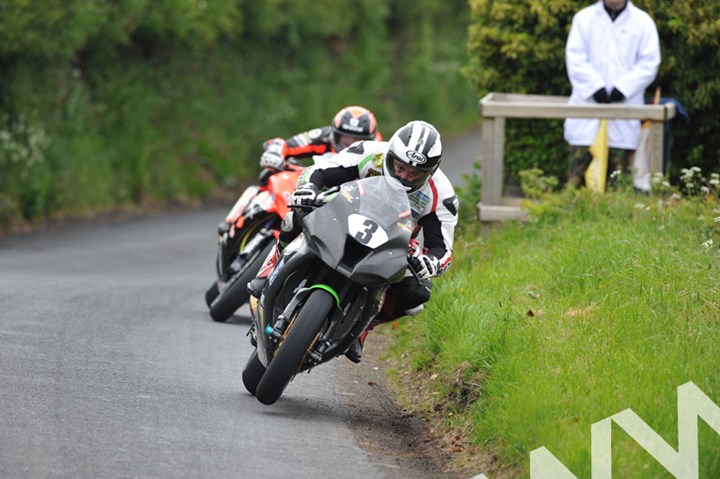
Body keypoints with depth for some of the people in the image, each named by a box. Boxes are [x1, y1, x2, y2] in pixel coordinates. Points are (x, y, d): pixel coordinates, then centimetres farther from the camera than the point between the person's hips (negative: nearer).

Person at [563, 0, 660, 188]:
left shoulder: (643, 22, 7)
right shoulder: (584, 18, 8)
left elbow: (649, 63, 2)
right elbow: (575, 58, 1)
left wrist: (623, 87, -11)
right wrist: (595, 86, -12)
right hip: (588, 101, 0)